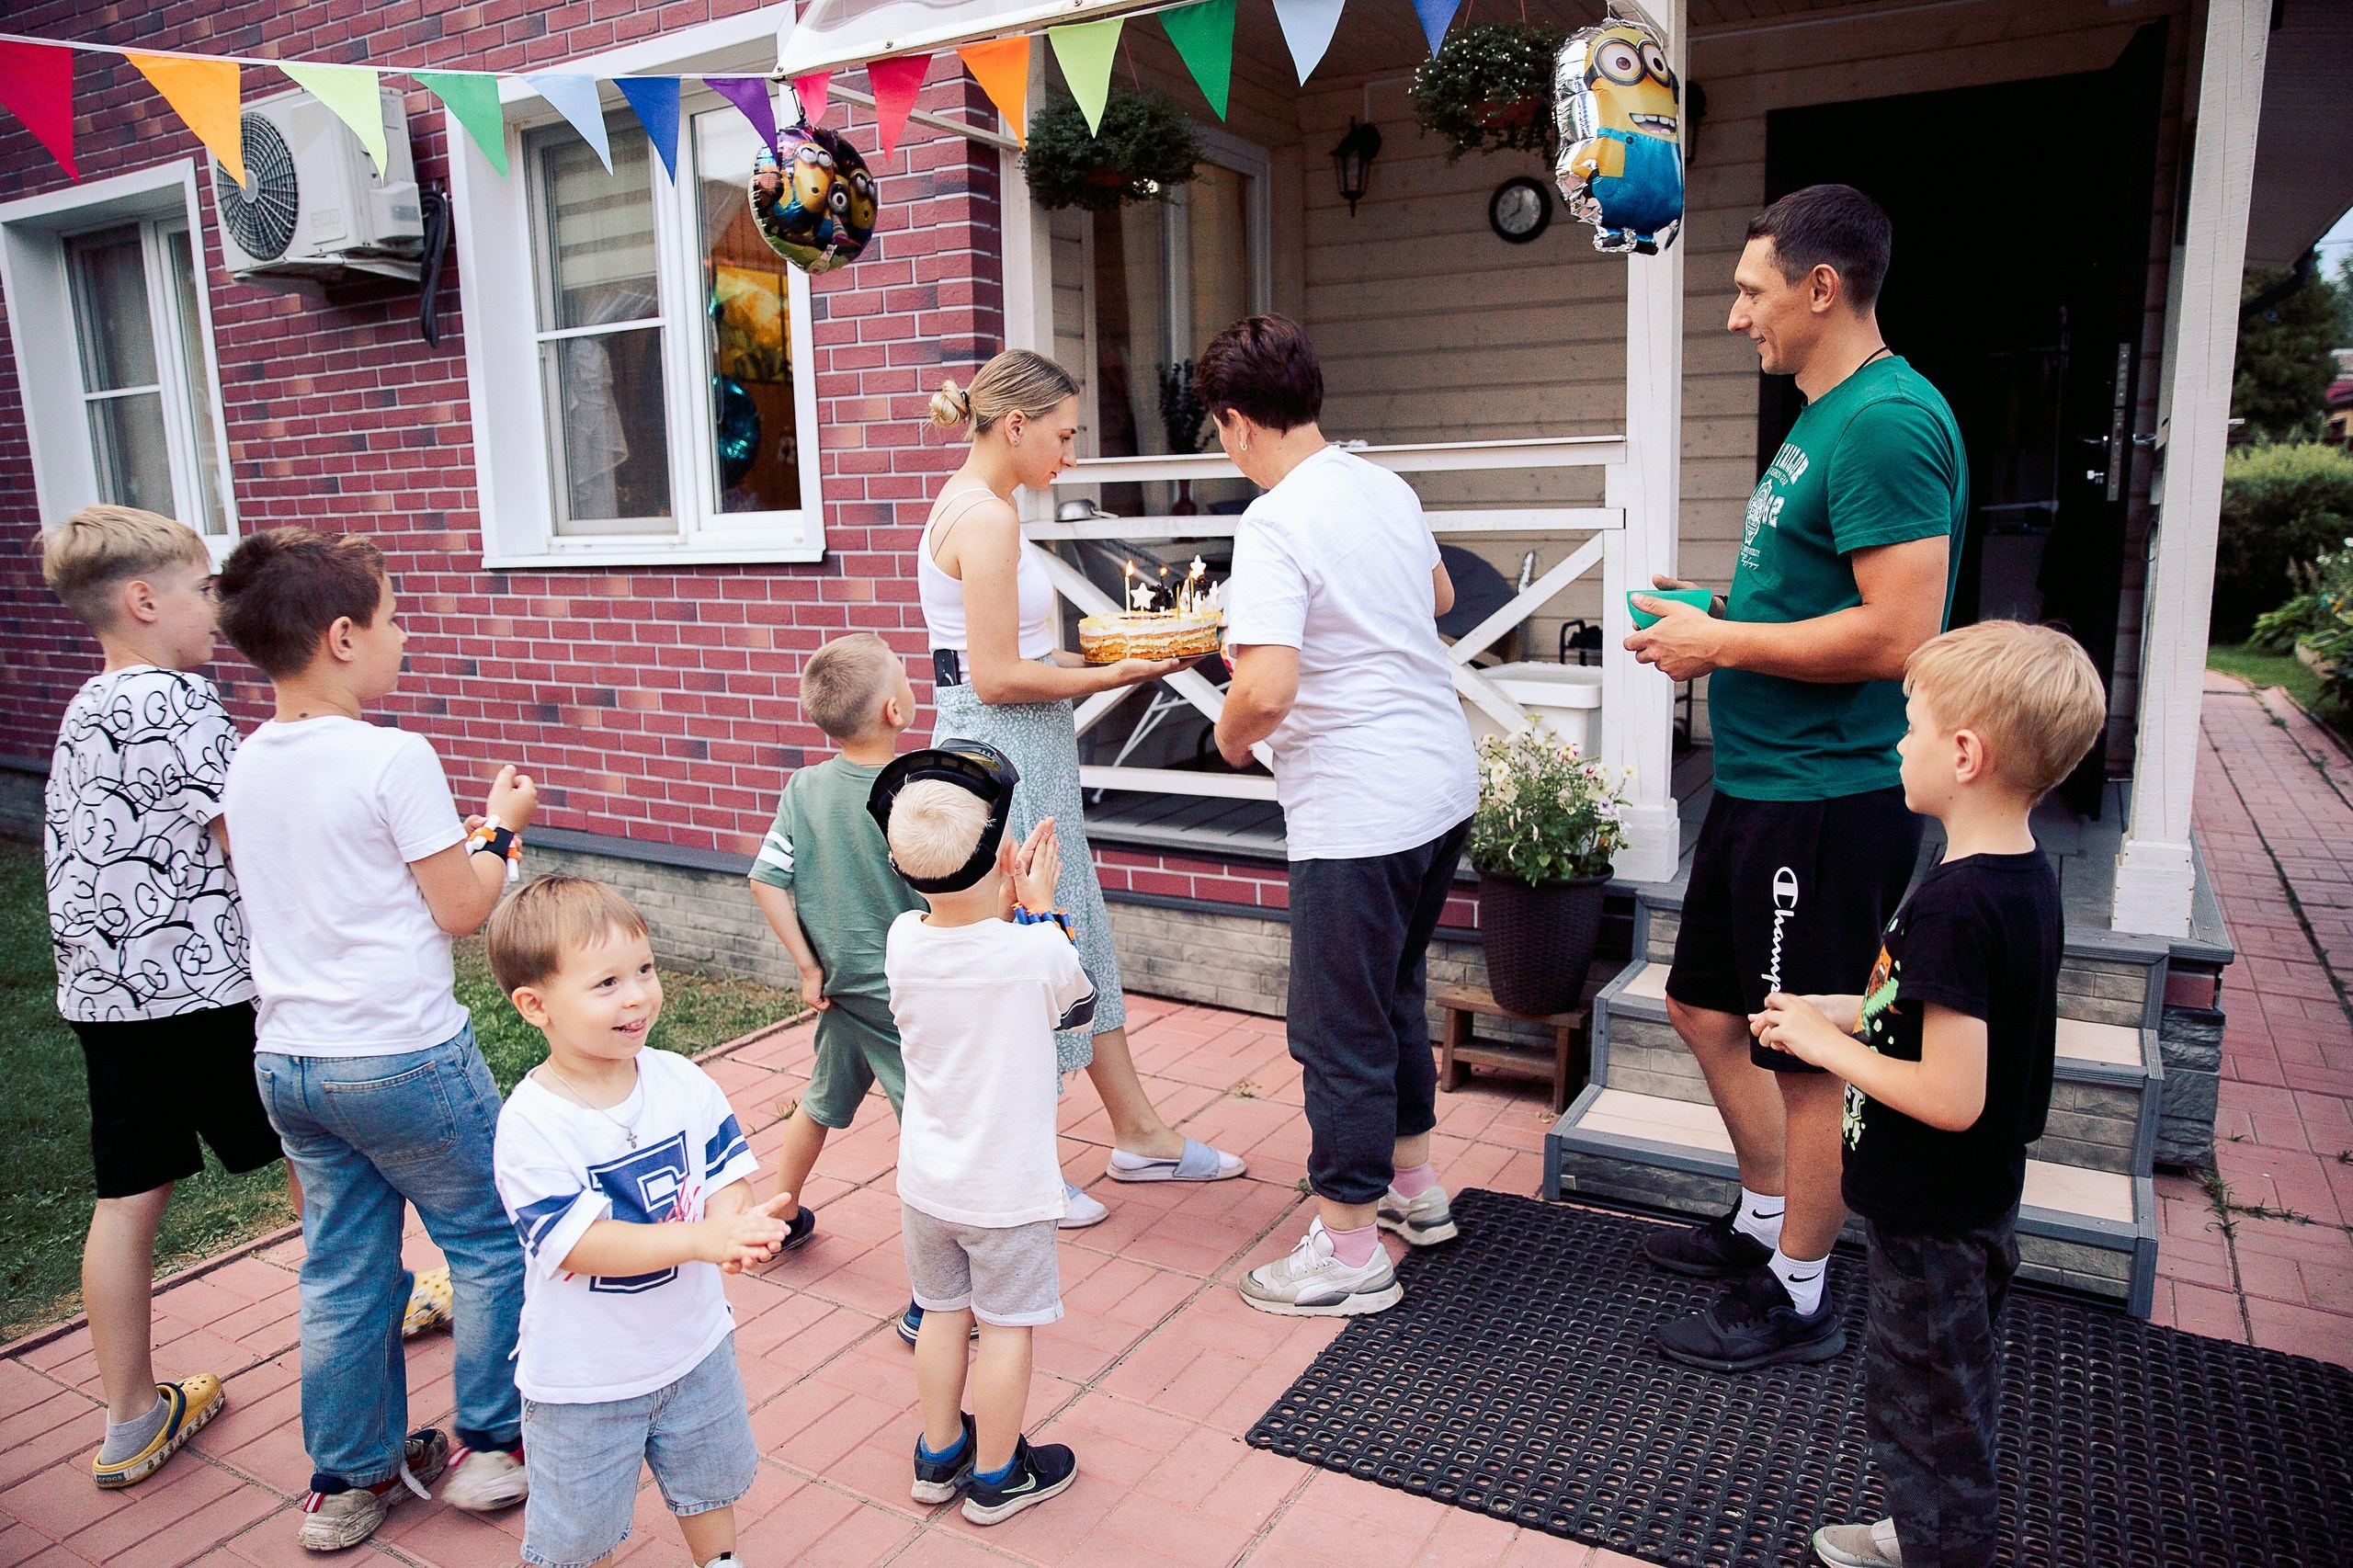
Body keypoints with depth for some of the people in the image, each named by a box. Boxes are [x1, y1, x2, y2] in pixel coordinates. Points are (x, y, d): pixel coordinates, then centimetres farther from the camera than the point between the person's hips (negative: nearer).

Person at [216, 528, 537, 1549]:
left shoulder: (246, 764, 6)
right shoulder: (392, 757, -17)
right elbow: (464, 910, -13)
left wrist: (457, 833, 16)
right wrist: (501, 827, 3)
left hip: (286, 1058, 7)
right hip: (402, 1056, -7)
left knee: (342, 1270, 17)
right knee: (492, 1240, 13)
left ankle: (347, 1480, 29)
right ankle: (491, 1443, 24)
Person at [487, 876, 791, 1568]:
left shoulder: (682, 1081, -12)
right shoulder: (531, 1123, -26)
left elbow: (728, 1173, -8)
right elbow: (579, 1245, -30)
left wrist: (733, 1222, -31)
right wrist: (700, 1238, -40)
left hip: (693, 1344, 5)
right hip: (583, 1376, -4)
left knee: (708, 1479, 28)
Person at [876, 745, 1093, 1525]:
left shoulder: (903, 941, -12)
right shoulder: (1037, 951, -24)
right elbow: (1080, 1006, -2)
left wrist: (1006, 906, 2)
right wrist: (1041, 907, 0)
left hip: (925, 1179, 5)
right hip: (1007, 1187, -4)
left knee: (943, 1312, 21)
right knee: (1006, 1326, 12)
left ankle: (939, 1456, 38)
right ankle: (997, 1476, 28)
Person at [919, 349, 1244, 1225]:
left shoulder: (970, 506, 14)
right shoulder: (986, 517, -17)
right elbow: (997, 677, -21)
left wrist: (1092, 656, 10)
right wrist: (1114, 675, -13)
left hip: (1026, 750, 11)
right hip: (1002, 754, -11)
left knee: (1076, 938, 15)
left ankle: (1140, 1136, 28)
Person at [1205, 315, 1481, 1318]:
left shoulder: (1275, 525, -18)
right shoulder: (1387, 489, 8)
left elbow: (1268, 687, -28)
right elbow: (1439, 596, 27)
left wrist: (1232, 735, -7)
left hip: (1359, 815, -9)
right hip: (1444, 788, 9)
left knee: (1340, 1028, 4)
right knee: (1393, 993, 24)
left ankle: (1350, 1250, 18)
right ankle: (1413, 1188, 40)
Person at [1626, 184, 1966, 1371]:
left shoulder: (1887, 421, -19)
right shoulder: (1827, 416, 14)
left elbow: (1899, 632, -26)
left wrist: (1721, 643, -17)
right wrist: (1716, 613, 8)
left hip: (1827, 800, -10)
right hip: (1763, 784, 10)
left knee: (1806, 1056, 4)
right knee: (1706, 1004, 20)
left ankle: (1798, 1299, 22)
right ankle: (1766, 1220, 38)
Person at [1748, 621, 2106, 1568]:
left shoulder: (1953, 905, -31)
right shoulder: (2027, 875, -1)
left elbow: (1952, 1098, -31)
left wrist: (1826, 1044, -19)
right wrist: (1844, 1011, 4)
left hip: (1932, 1220, -10)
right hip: (1980, 1202, 10)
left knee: (1922, 1400, 12)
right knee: (1948, 1391, 26)